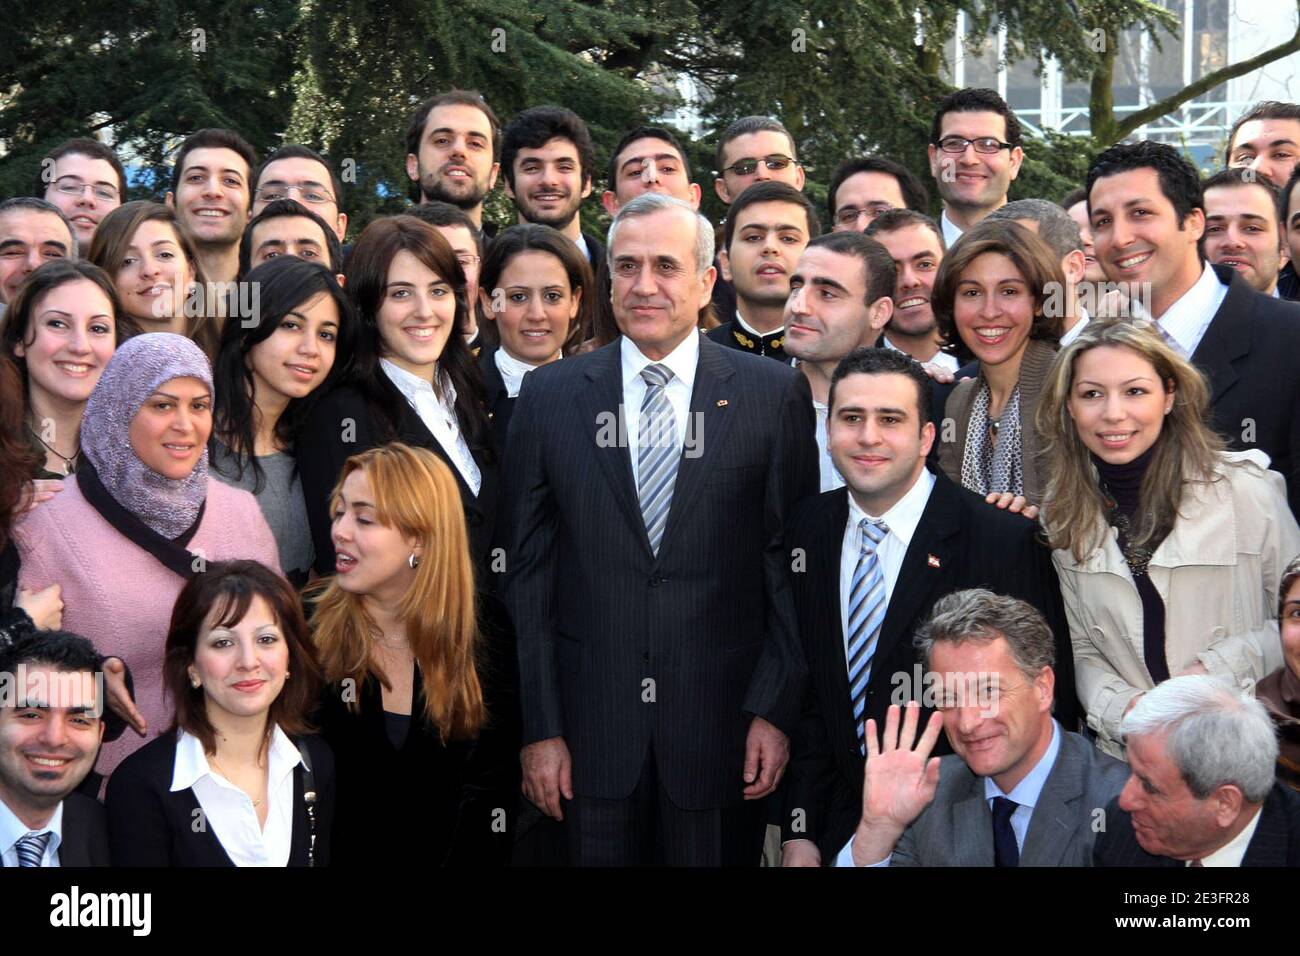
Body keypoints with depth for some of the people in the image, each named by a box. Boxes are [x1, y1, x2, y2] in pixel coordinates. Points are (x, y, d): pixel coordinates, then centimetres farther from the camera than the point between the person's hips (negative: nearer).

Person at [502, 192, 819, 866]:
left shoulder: (775, 393, 0)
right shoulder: (549, 395, 3)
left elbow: (795, 563, 0)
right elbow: (527, 572, 2)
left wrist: (776, 709, -5)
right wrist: (539, 727, -1)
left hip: (723, 721, -1)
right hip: (590, 724, 1)